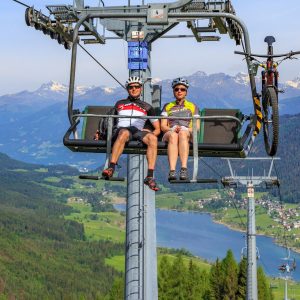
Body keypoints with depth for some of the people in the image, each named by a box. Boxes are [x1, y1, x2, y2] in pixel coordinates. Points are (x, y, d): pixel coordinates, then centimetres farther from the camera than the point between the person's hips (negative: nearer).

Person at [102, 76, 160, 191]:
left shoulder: (147, 107, 26)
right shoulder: (120, 104, 29)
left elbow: (158, 129, 24)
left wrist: (152, 133, 1)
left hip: (138, 131, 1)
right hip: (120, 129, -1)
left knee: (152, 138, -34)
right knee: (124, 133, -41)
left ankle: (150, 176, -41)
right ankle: (111, 168, -52)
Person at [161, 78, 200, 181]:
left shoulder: (192, 106, 25)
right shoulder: (168, 106, 27)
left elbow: (197, 127, 13)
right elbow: (163, 126, 14)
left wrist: (188, 129, -9)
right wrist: (172, 129, -8)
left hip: (188, 134, 0)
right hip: (169, 133, 0)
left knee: (183, 133, -39)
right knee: (173, 135, -39)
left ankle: (184, 169, -54)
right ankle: (172, 170, -57)